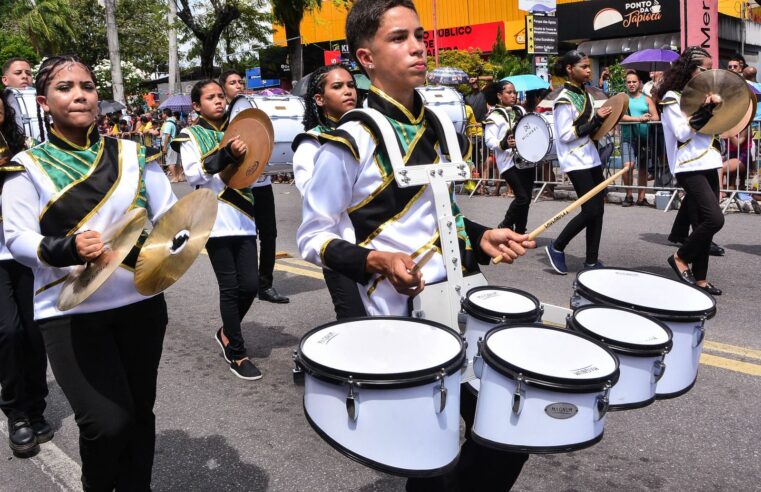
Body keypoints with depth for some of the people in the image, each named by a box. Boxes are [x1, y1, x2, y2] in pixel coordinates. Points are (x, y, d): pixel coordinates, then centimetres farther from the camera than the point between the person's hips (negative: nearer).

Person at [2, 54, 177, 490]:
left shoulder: (133, 154, 6)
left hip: (141, 302, 3)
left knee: (140, 411, 13)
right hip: (71, 312, -3)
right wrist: (67, 248, -25)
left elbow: (169, 215, 7)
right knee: (107, 423, -10)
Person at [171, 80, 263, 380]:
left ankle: (227, 333, 27)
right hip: (215, 220, -5)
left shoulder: (235, 132, 17)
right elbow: (193, 175, -13)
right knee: (230, 287, -3)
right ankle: (237, 354, 10)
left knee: (250, 285, 1)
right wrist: (227, 155, -24)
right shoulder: (191, 136, 2)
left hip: (243, 218, 5)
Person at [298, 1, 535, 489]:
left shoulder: (434, 128, 9)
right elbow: (314, 238, -10)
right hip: (402, 317, -7)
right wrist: (376, 261, -25)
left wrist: (481, 237, 4)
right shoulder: (349, 142, -14)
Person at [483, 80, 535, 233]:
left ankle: (520, 232, 17)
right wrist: (504, 144, -33)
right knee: (522, 197, -14)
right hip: (509, 162, -7)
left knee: (526, 198, 6)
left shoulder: (520, 112, 17)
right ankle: (504, 227, 7)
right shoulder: (494, 116, -5)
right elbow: (489, 140, -15)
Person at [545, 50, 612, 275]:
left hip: (592, 159, 9)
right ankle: (556, 247, 7)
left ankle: (591, 260, 12)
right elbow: (566, 135, -18)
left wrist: (602, 122, 3)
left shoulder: (585, 94, 13)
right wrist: (596, 120, -17)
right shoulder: (564, 99, -13)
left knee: (598, 209, 6)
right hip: (576, 162, -9)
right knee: (590, 210, -10)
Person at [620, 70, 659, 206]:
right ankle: (628, 195, -3)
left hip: (644, 138, 3)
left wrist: (647, 118, -18)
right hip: (628, 138, -3)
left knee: (643, 168, 8)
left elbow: (656, 117, 4)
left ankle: (641, 197, 18)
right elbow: (620, 116, -10)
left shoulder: (646, 99, 12)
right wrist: (639, 118, -21)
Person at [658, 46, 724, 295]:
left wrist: (713, 109, 4)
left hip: (708, 164, 8)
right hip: (690, 167, -8)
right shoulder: (672, 97, -6)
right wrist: (704, 110, -18)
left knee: (703, 223, 6)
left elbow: (713, 128, 21)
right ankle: (680, 258, 1)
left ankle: (700, 278, 12)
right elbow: (682, 133, -15)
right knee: (715, 219, -18)